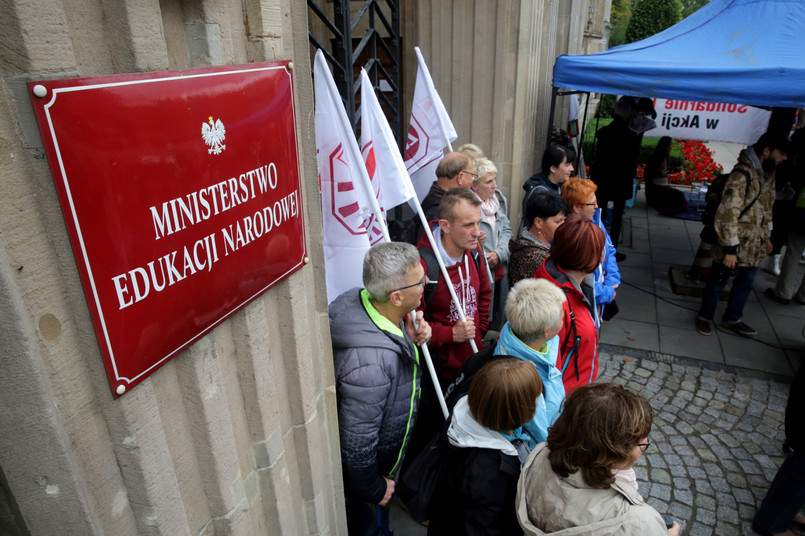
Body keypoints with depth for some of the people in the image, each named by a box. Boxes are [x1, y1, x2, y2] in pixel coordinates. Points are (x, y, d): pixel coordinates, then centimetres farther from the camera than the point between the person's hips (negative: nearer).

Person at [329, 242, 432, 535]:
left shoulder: (363, 300, -17)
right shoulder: (369, 362, -43)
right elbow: (358, 440, -31)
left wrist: (410, 338, -15)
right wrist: (374, 489, -13)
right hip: (360, 467, -7)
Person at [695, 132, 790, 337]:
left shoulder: (767, 174, 7)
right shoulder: (742, 175, -22)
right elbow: (728, 214, -25)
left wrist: (766, 235, 22)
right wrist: (730, 248, -23)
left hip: (753, 247, 9)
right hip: (734, 246, -8)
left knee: (745, 282, 19)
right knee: (717, 282, 8)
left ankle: (732, 319, 36)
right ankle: (705, 317, 26)